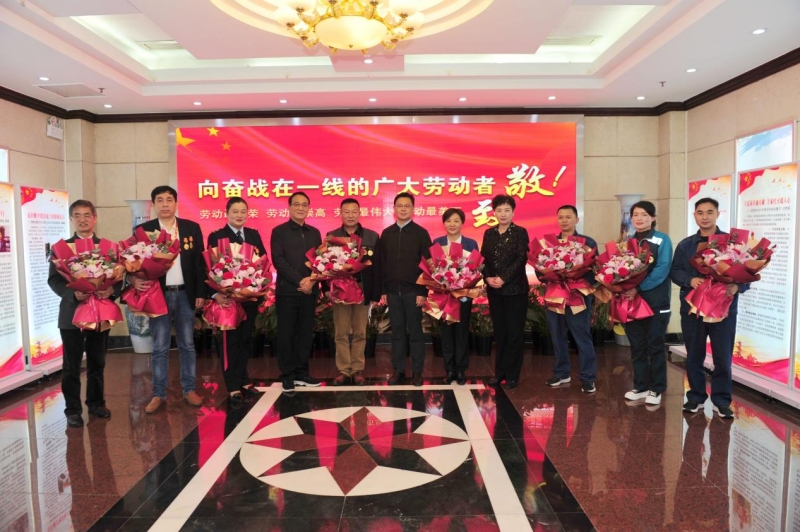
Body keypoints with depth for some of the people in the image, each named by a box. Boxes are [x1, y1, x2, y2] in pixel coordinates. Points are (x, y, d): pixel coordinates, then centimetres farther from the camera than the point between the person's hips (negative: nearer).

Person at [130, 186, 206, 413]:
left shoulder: (192, 228, 4)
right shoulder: (143, 230, 1)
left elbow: (199, 262, 3)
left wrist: (200, 293, -1)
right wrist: (135, 280, -21)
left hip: (185, 294, 1)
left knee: (187, 345, 10)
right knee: (159, 348, 5)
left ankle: (189, 390, 21)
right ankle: (159, 394, 15)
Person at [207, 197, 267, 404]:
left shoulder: (254, 235, 10)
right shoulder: (216, 236, -3)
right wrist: (215, 293, -22)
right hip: (228, 297, -4)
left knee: (246, 339, 13)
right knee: (230, 341, 3)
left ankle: (243, 381, 26)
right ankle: (233, 387, 10)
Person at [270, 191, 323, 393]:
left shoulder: (314, 232, 14)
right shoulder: (279, 231, 2)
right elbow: (278, 260, -8)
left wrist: (312, 280, -9)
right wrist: (299, 280, -15)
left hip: (310, 291, 4)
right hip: (287, 290, -4)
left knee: (306, 333, 7)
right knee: (286, 334, 1)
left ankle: (301, 373, 18)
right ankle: (288, 376, 11)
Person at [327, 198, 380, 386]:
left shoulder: (372, 236, 3)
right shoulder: (331, 236, 5)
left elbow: (377, 265, -1)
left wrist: (376, 293, -5)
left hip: (363, 290, 0)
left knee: (360, 333, 7)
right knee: (341, 334, 5)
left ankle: (358, 370, 17)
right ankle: (343, 371, 14)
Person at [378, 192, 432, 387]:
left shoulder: (421, 233, -1)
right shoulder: (387, 233, 8)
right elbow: (381, 263, 9)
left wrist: (423, 292, -10)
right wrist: (382, 290, 4)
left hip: (413, 291, -3)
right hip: (393, 291, 3)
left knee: (415, 332, 5)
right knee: (397, 332, 9)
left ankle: (417, 372, 14)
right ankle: (398, 370, 18)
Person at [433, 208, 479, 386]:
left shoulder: (471, 244, 1)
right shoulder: (437, 243, 3)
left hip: (464, 295, -1)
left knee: (462, 332, 7)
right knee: (446, 332, 7)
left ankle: (461, 370, 17)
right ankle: (449, 370, 18)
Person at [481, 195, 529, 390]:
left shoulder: (520, 232, -1)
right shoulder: (489, 233, 11)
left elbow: (522, 259, -11)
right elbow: (484, 258, 7)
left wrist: (503, 278, -19)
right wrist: (488, 278, -10)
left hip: (515, 289, -4)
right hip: (494, 290, 4)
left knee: (514, 332, 2)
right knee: (499, 332, 10)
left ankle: (512, 375, 11)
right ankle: (500, 372, 20)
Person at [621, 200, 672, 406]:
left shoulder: (662, 240, -3)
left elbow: (662, 269, -14)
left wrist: (639, 288, -23)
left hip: (655, 301, -4)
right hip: (632, 300, 5)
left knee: (655, 346, 4)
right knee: (637, 346, 10)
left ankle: (656, 389, 14)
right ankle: (640, 386, 20)